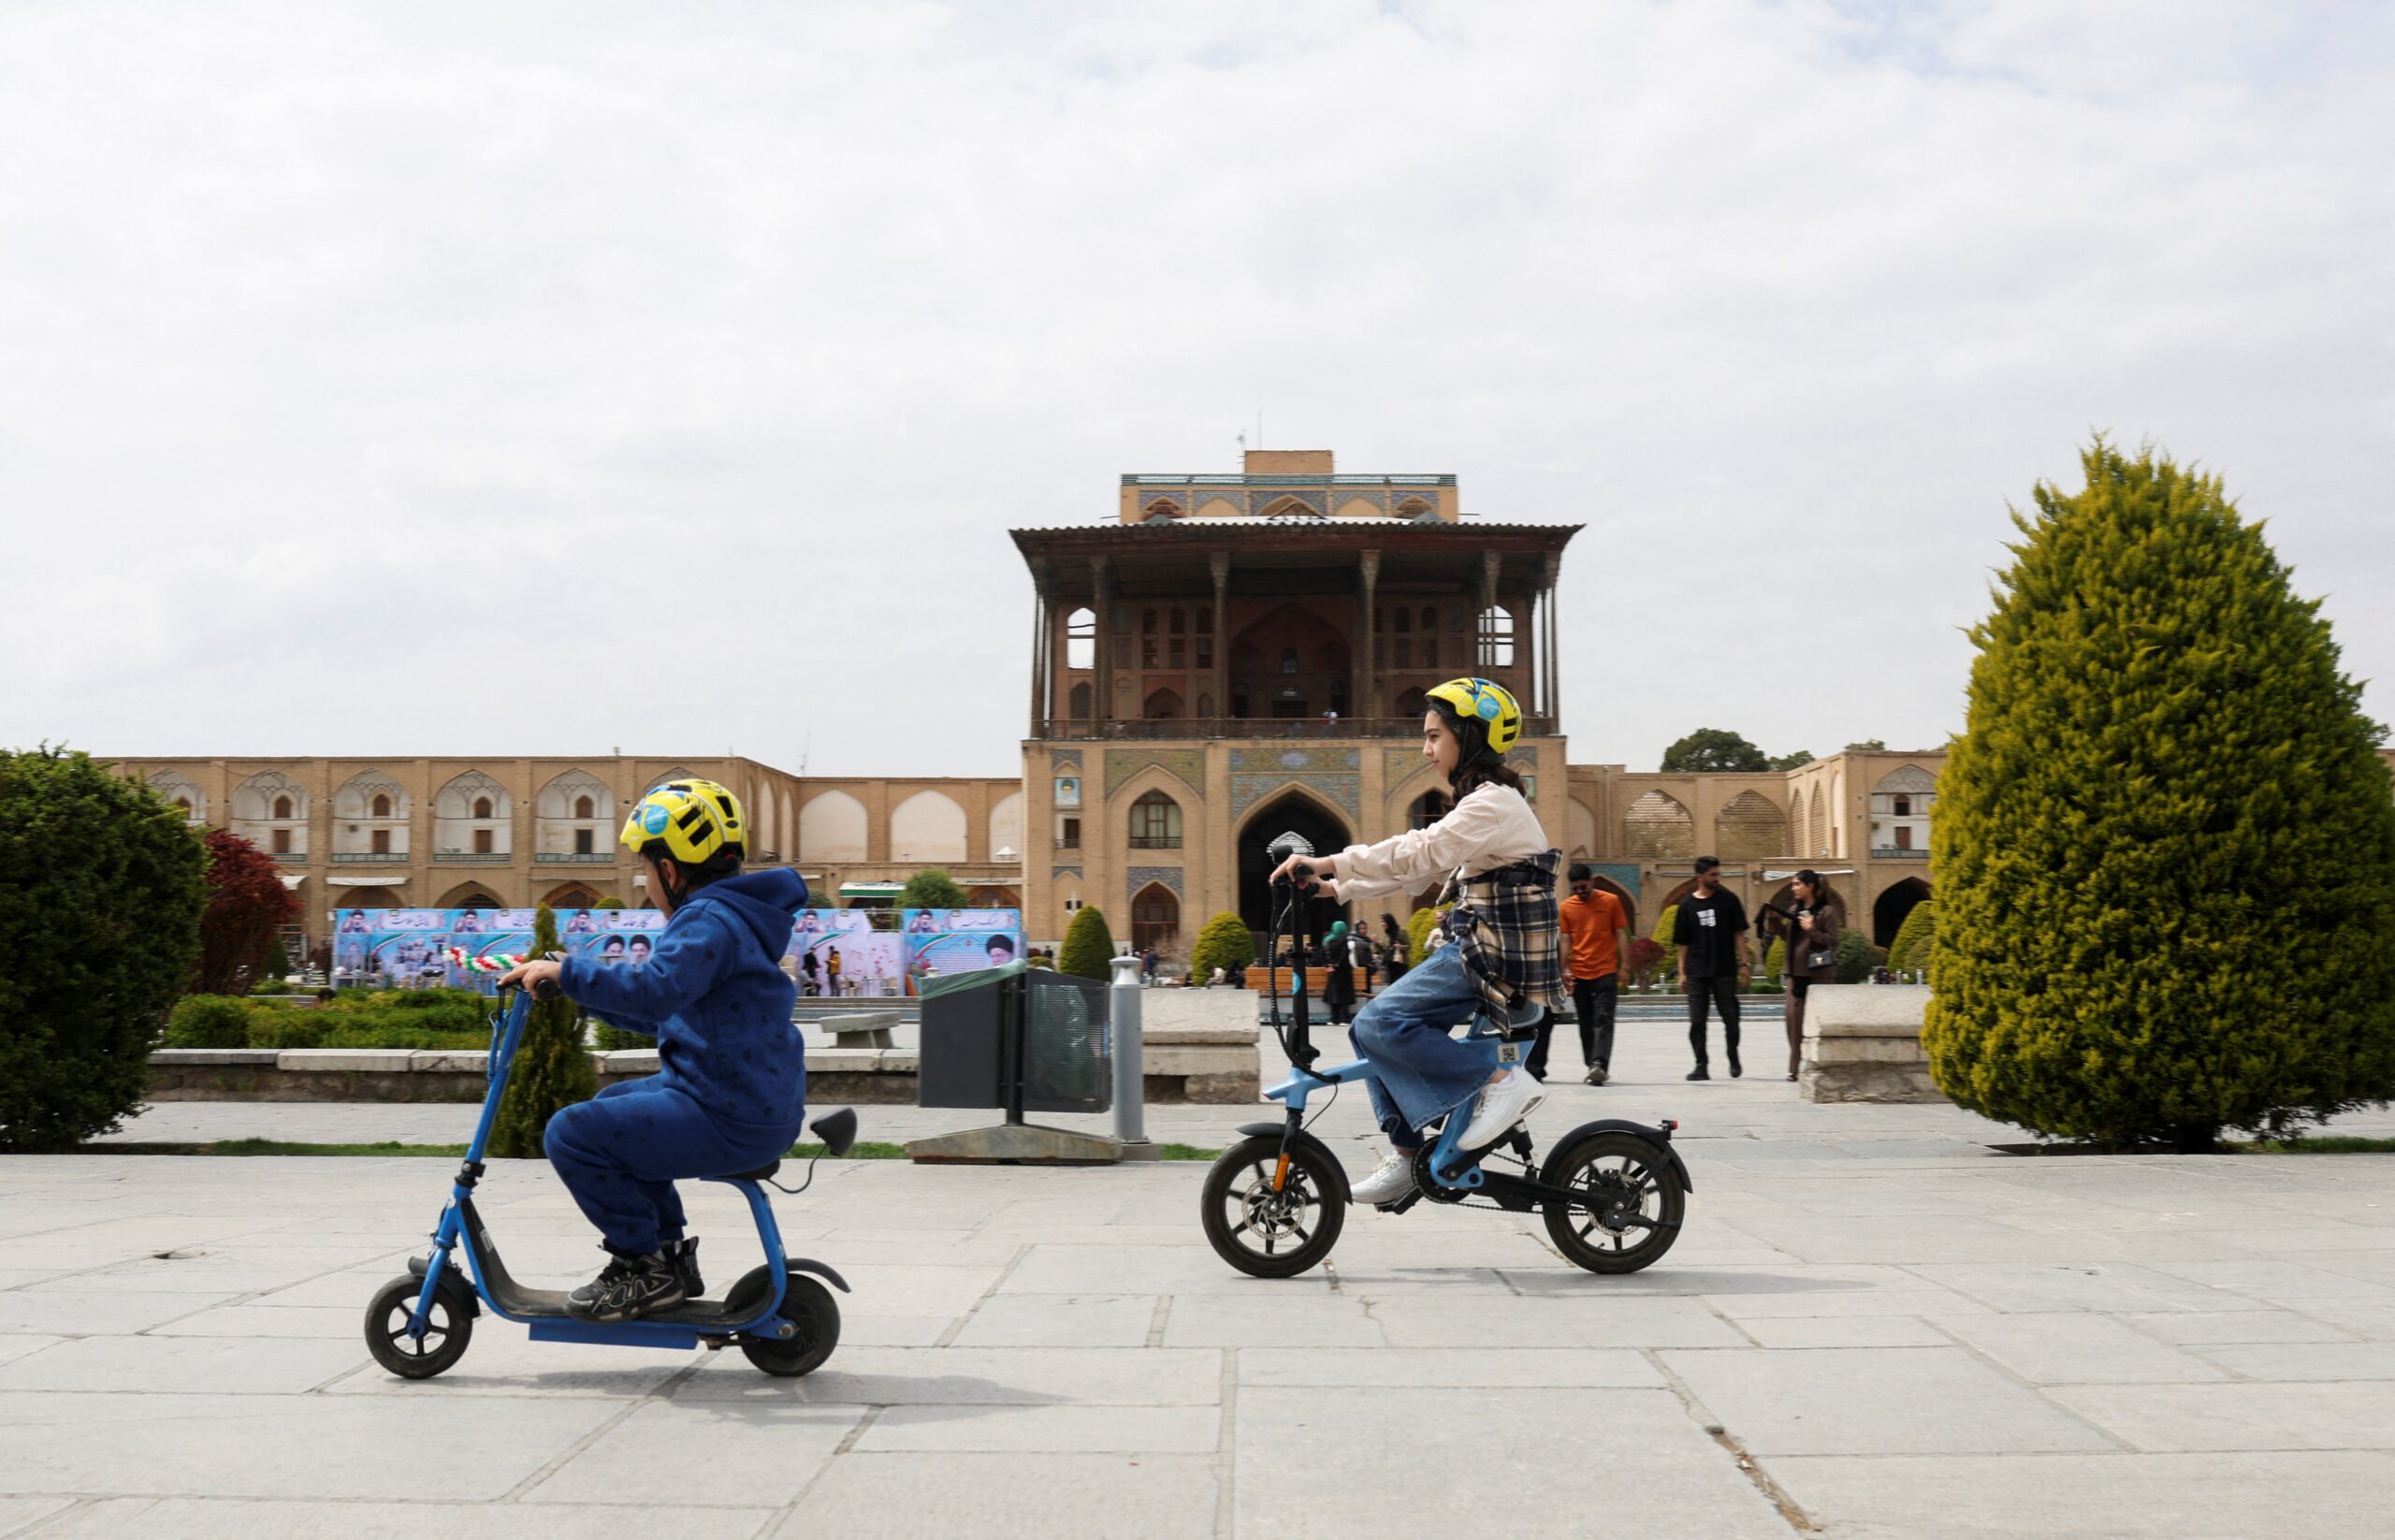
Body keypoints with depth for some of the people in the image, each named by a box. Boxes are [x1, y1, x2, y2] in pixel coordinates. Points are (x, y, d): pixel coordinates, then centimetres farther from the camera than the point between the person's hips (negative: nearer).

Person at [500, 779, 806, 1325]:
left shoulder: (709, 920, -15)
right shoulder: (727, 912, 19)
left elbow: (657, 990, -33)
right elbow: (666, 1014, 27)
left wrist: (566, 972, -25)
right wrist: (580, 990, 26)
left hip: (732, 1120, -11)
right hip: (755, 1100, 11)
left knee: (572, 1134, -14)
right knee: (614, 1104, 30)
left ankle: (648, 1267, -2)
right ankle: (668, 1249, 28)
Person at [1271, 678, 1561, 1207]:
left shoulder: (1495, 802, -13)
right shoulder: (1479, 803, 20)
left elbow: (1419, 853, -26)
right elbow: (1419, 865, 19)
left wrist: (1329, 862, -28)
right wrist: (1339, 888, 11)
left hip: (1494, 957, -10)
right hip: (1473, 947, 10)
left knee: (1380, 1024, -21)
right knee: (1370, 1029, 4)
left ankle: (1502, 1081, -14)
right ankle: (1405, 1154, 8)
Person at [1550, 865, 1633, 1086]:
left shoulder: (1611, 901, 1)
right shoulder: (1566, 907, 4)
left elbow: (1621, 935, 4)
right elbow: (1565, 940, 6)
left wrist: (1624, 967, 0)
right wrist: (1565, 969, -1)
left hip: (1606, 971, -3)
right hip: (1579, 974, 3)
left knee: (1603, 1020, -13)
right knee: (1586, 1024, 7)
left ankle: (1599, 1064, -23)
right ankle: (1594, 1068, 15)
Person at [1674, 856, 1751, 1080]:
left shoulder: (1728, 899, 2)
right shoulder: (1687, 905, 4)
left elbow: (1739, 934, 3)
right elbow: (1682, 943, 7)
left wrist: (1743, 963, -4)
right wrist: (1682, 973, 3)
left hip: (1725, 971, -1)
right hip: (1697, 973, 1)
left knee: (1731, 1019, 5)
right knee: (1697, 1021, -1)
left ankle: (1734, 1060, 25)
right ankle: (1701, 1067, 5)